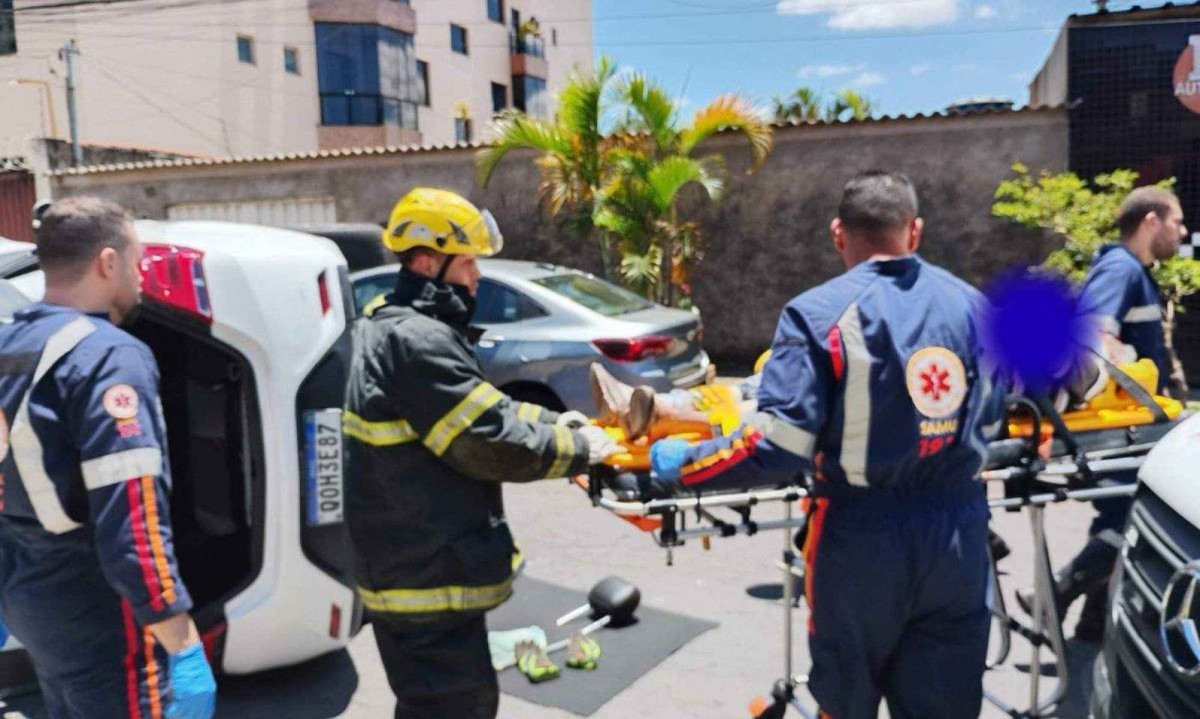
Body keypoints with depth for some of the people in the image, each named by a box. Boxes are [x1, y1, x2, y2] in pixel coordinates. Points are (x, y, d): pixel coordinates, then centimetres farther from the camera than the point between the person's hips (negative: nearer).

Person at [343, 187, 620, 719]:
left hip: (410, 564, 11)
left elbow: (481, 407, 19)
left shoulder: (392, 329, 12)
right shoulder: (417, 342, -23)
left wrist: (552, 420, 10)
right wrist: (579, 449, -10)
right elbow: (491, 442, -24)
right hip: (428, 572, -11)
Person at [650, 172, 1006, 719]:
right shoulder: (970, 304, 4)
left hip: (863, 539, -3)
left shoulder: (818, 313, -13)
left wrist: (683, 465, -5)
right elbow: (990, 421, 15)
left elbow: (777, 447, -19)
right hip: (959, 536, 4)